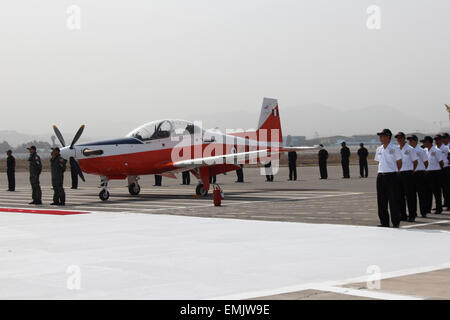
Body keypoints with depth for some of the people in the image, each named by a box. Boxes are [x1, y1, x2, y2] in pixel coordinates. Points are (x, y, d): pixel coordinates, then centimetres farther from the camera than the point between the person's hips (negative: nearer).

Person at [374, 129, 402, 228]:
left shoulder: (394, 148, -4)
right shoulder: (379, 149, 12)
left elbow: (399, 163, 1)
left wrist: (395, 172, 7)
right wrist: (381, 170, 14)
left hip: (391, 175, -6)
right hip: (380, 175, 6)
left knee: (393, 199, -4)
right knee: (381, 200, 5)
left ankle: (395, 222, 3)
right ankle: (384, 222, 12)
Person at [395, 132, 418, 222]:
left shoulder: (410, 149, -4)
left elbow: (415, 162, 0)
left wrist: (411, 171, 0)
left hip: (407, 173, -5)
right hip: (398, 173, 5)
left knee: (410, 195, -3)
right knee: (400, 195, 8)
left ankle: (412, 215, 3)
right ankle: (402, 215, 16)